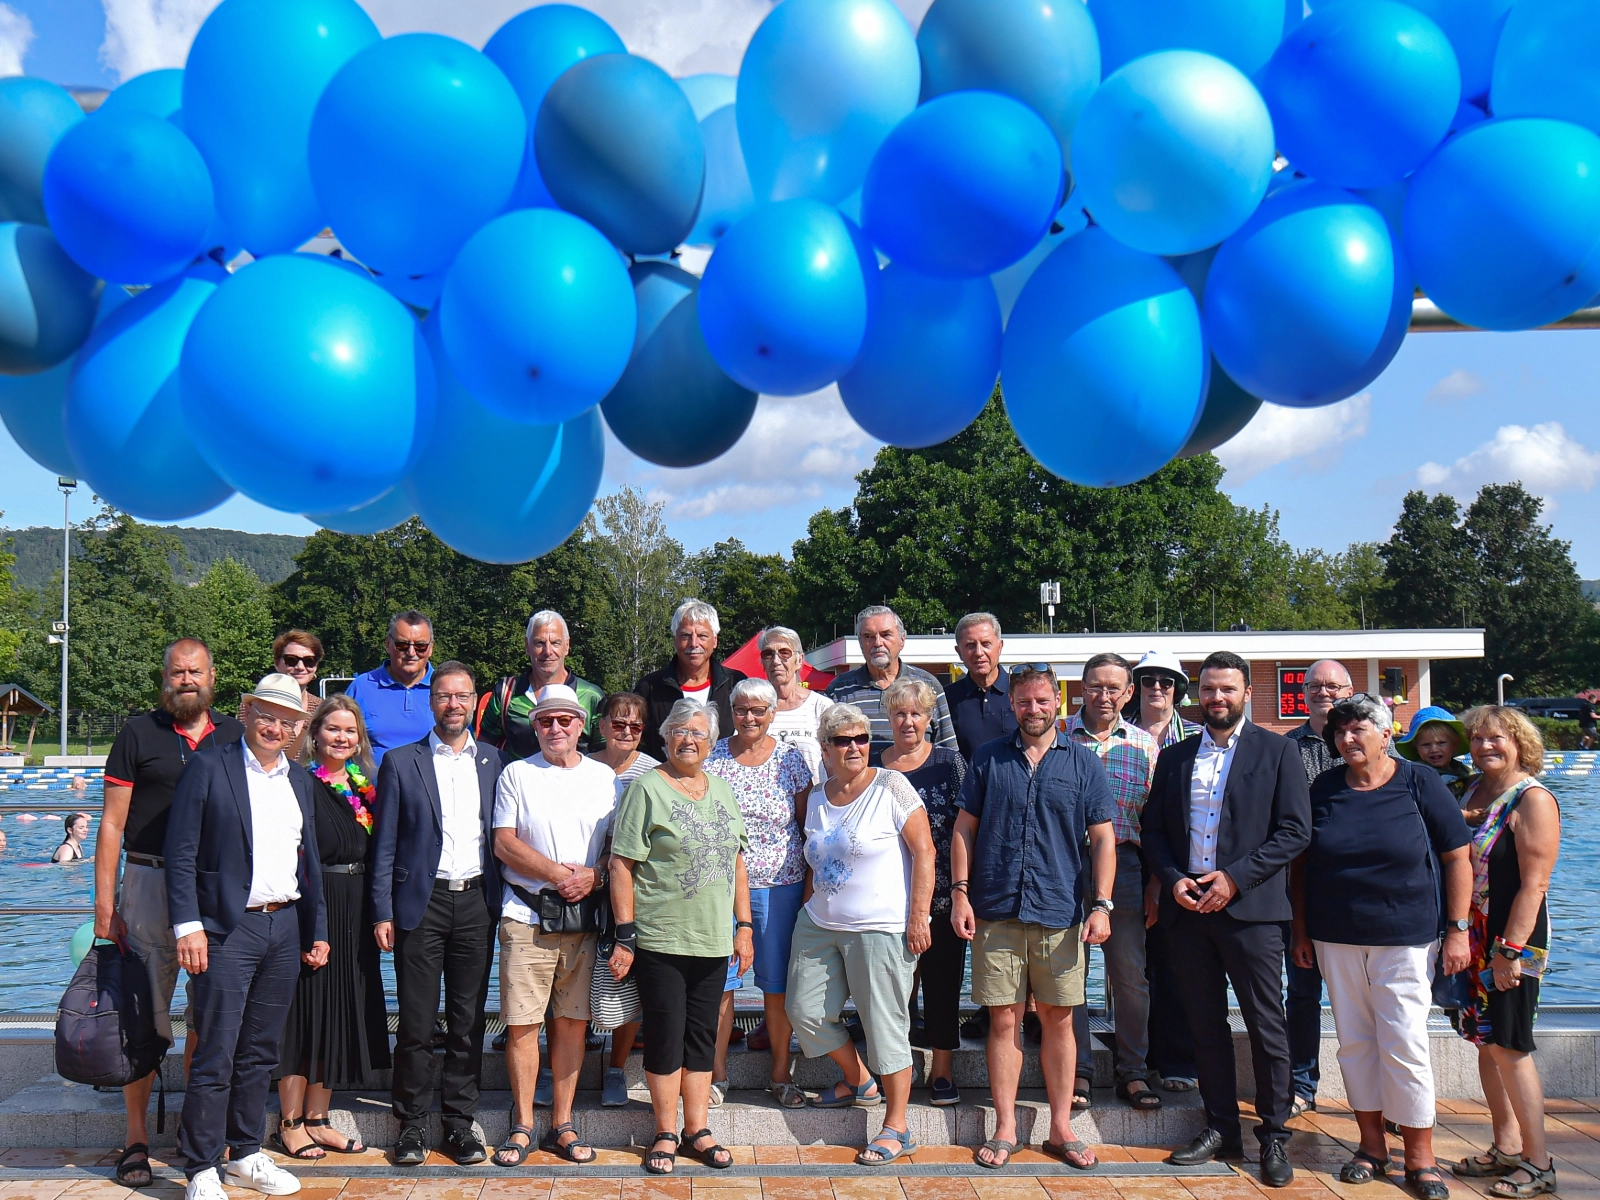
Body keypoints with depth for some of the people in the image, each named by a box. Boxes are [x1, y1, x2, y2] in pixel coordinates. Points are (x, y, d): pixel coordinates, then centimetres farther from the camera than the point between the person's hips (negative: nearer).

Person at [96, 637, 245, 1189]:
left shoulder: (235, 737, 9)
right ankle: (136, 1136, 10)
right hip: (150, 883, -2)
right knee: (144, 1014, 0)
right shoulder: (138, 734, 1)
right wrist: (105, 904, -5)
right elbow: (112, 824, 1)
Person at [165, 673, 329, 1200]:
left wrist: (317, 931, 16)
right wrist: (188, 926, -15)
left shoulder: (302, 781, 14)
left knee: (260, 1053, 13)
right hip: (227, 931, -5)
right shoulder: (209, 767, -3)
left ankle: (245, 1155, 24)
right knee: (215, 1055, -4)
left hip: (285, 930, 5)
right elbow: (180, 853, -7)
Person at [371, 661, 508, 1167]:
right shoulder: (401, 763, 4)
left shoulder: (494, 761, 10)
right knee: (416, 1022, 1)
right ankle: (412, 1124, 13)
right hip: (422, 903, -2)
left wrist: (504, 902, 3)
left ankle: (460, 1121, 16)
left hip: (477, 902, 2)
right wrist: (383, 911, -3)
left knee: (469, 1020, 6)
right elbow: (385, 844, 3)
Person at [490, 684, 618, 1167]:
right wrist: (559, 873, -12)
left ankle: (562, 1125, 15)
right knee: (522, 1023, -2)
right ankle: (522, 1126, 9)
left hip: (584, 917, 2)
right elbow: (504, 842, -2)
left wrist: (594, 877, -9)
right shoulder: (517, 774, 6)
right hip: (528, 914, -2)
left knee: (573, 1021, 5)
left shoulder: (603, 777, 12)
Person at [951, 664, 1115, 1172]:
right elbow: (964, 829, 8)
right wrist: (960, 892, -1)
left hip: (1060, 914, 0)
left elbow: (1102, 839, 4)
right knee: (1004, 1021, 3)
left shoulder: (1083, 763, 5)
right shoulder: (989, 759, 6)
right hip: (997, 912, 0)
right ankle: (1005, 1129, 13)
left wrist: (1101, 904, -5)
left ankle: (1060, 1129, 18)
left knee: (1058, 1020, 7)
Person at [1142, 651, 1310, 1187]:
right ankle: (1221, 1128, 21)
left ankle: (1273, 1136, 12)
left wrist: (1235, 878, -13)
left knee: (1266, 1027, 1)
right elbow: (1153, 830, 13)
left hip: (1251, 907, -4)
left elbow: (1294, 831, -6)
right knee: (1206, 1025, 10)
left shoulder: (1277, 751, 1)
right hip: (1187, 904, 4)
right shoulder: (1175, 757, 13)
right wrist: (1174, 878, -5)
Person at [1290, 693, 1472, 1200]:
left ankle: (1420, 1157, 9)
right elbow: (1300, 862, 10)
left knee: (1404, 1043, -4)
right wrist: (1301, 930, 7)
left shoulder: (1419, 784, -4)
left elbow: (1457, 858, -1)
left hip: (1406, 938, -3)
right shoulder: (1323, 789, 4)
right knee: (1354, 1041, 8)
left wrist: (1457, 929, -6)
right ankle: (1372, 1146, 21)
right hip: (1336, 939, 3)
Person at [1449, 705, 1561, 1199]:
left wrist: (1510, 950, -20)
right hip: (1473, 937, 8)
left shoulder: (1532, 799, -13)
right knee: (1485, 1042, 12)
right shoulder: (1472, 792, 10)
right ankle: (1507, 1148, 23)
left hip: (1513, 938, -8)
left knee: (1509, 1047, -4)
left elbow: (1534, 884, -18)